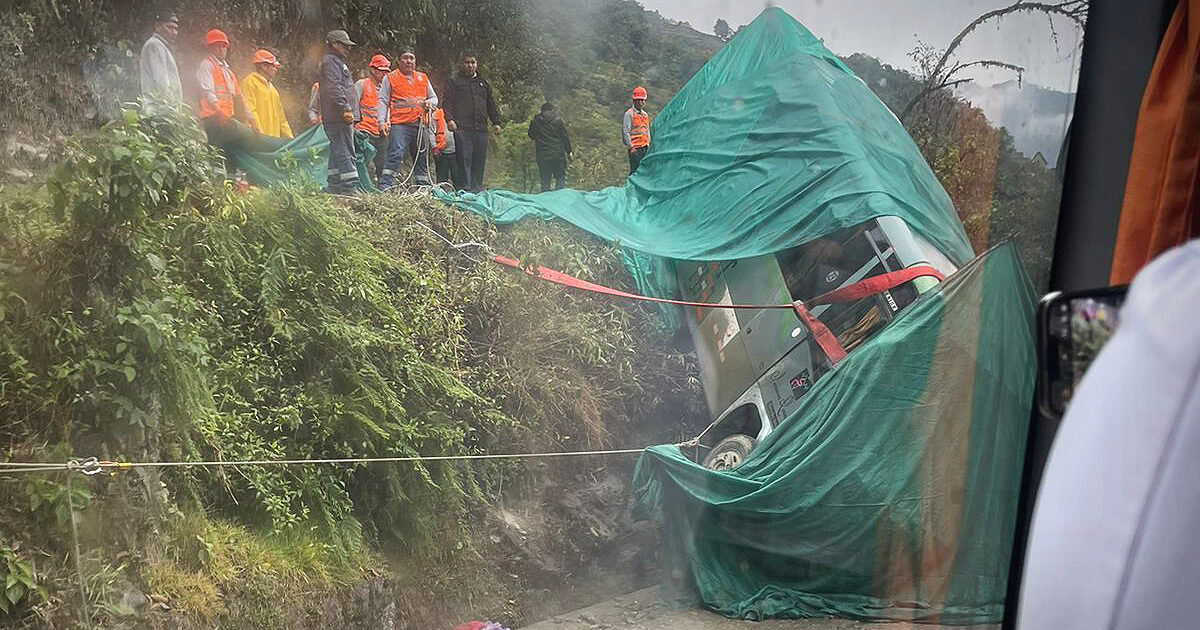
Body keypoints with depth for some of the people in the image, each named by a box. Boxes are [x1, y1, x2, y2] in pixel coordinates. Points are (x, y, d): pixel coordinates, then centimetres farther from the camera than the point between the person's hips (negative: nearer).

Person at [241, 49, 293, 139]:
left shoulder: (271, 86, 26)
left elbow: (281, 117, 26)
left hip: (275, 136, 8)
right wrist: (258, 133, -19)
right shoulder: (249, 81, 0)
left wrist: (288, 136, 18)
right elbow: (249, 110, -11)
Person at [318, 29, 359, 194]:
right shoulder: (330, 61, -6)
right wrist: (345, 108, -26)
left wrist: (347, 110, 26)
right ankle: (349, 188, -18)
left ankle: (335, 189, 14)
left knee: (337, 153, 11)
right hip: (339, 118, -11)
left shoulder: (338, 62, 27)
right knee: (345, 153, -14)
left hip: (338, 117, 11)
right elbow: (334, 87, -19)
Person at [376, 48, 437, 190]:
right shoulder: (390, 78, 7)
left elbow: (434, 98, 27)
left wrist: (429, 102, 2)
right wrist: (382, 121, -11)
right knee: (395, 155, -18)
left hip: (421, 125, 5)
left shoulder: (423, 78, 20)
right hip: (400, 125, -5)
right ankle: (384, 187, -20)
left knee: (422, 159, 10)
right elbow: (383, 101, 1)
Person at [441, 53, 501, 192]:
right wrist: (449, 119, -15)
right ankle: (466, 189, -9)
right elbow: (447, 102, -1)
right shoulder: (454, 81, 9)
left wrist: (496, 122, 18)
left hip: (481, 128, 5)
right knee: (464, 159, -9)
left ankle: (477, 189, 9)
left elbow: (491, 105, 26)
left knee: (480, 160, 4)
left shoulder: (484, 83, 24)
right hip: (462, 128, -5)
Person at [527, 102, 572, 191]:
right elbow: (565, 137, -3)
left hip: (542, 156, 2)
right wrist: (569, 151, 6)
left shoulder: (535, 121, 2)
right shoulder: (558, 119, -4)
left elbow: (531, 136, 15)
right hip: (558, 154, -2)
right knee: (560, 178, 6)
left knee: (545, 180, 8)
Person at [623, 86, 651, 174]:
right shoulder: (629, 113, -6)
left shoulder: (645, 114, 17)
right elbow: (625, 131, -10)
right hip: (635, 148, -7)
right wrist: (631, 147, -15)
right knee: (635, 170, -10)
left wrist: (648, 144, 17)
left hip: (645, 147, 7)